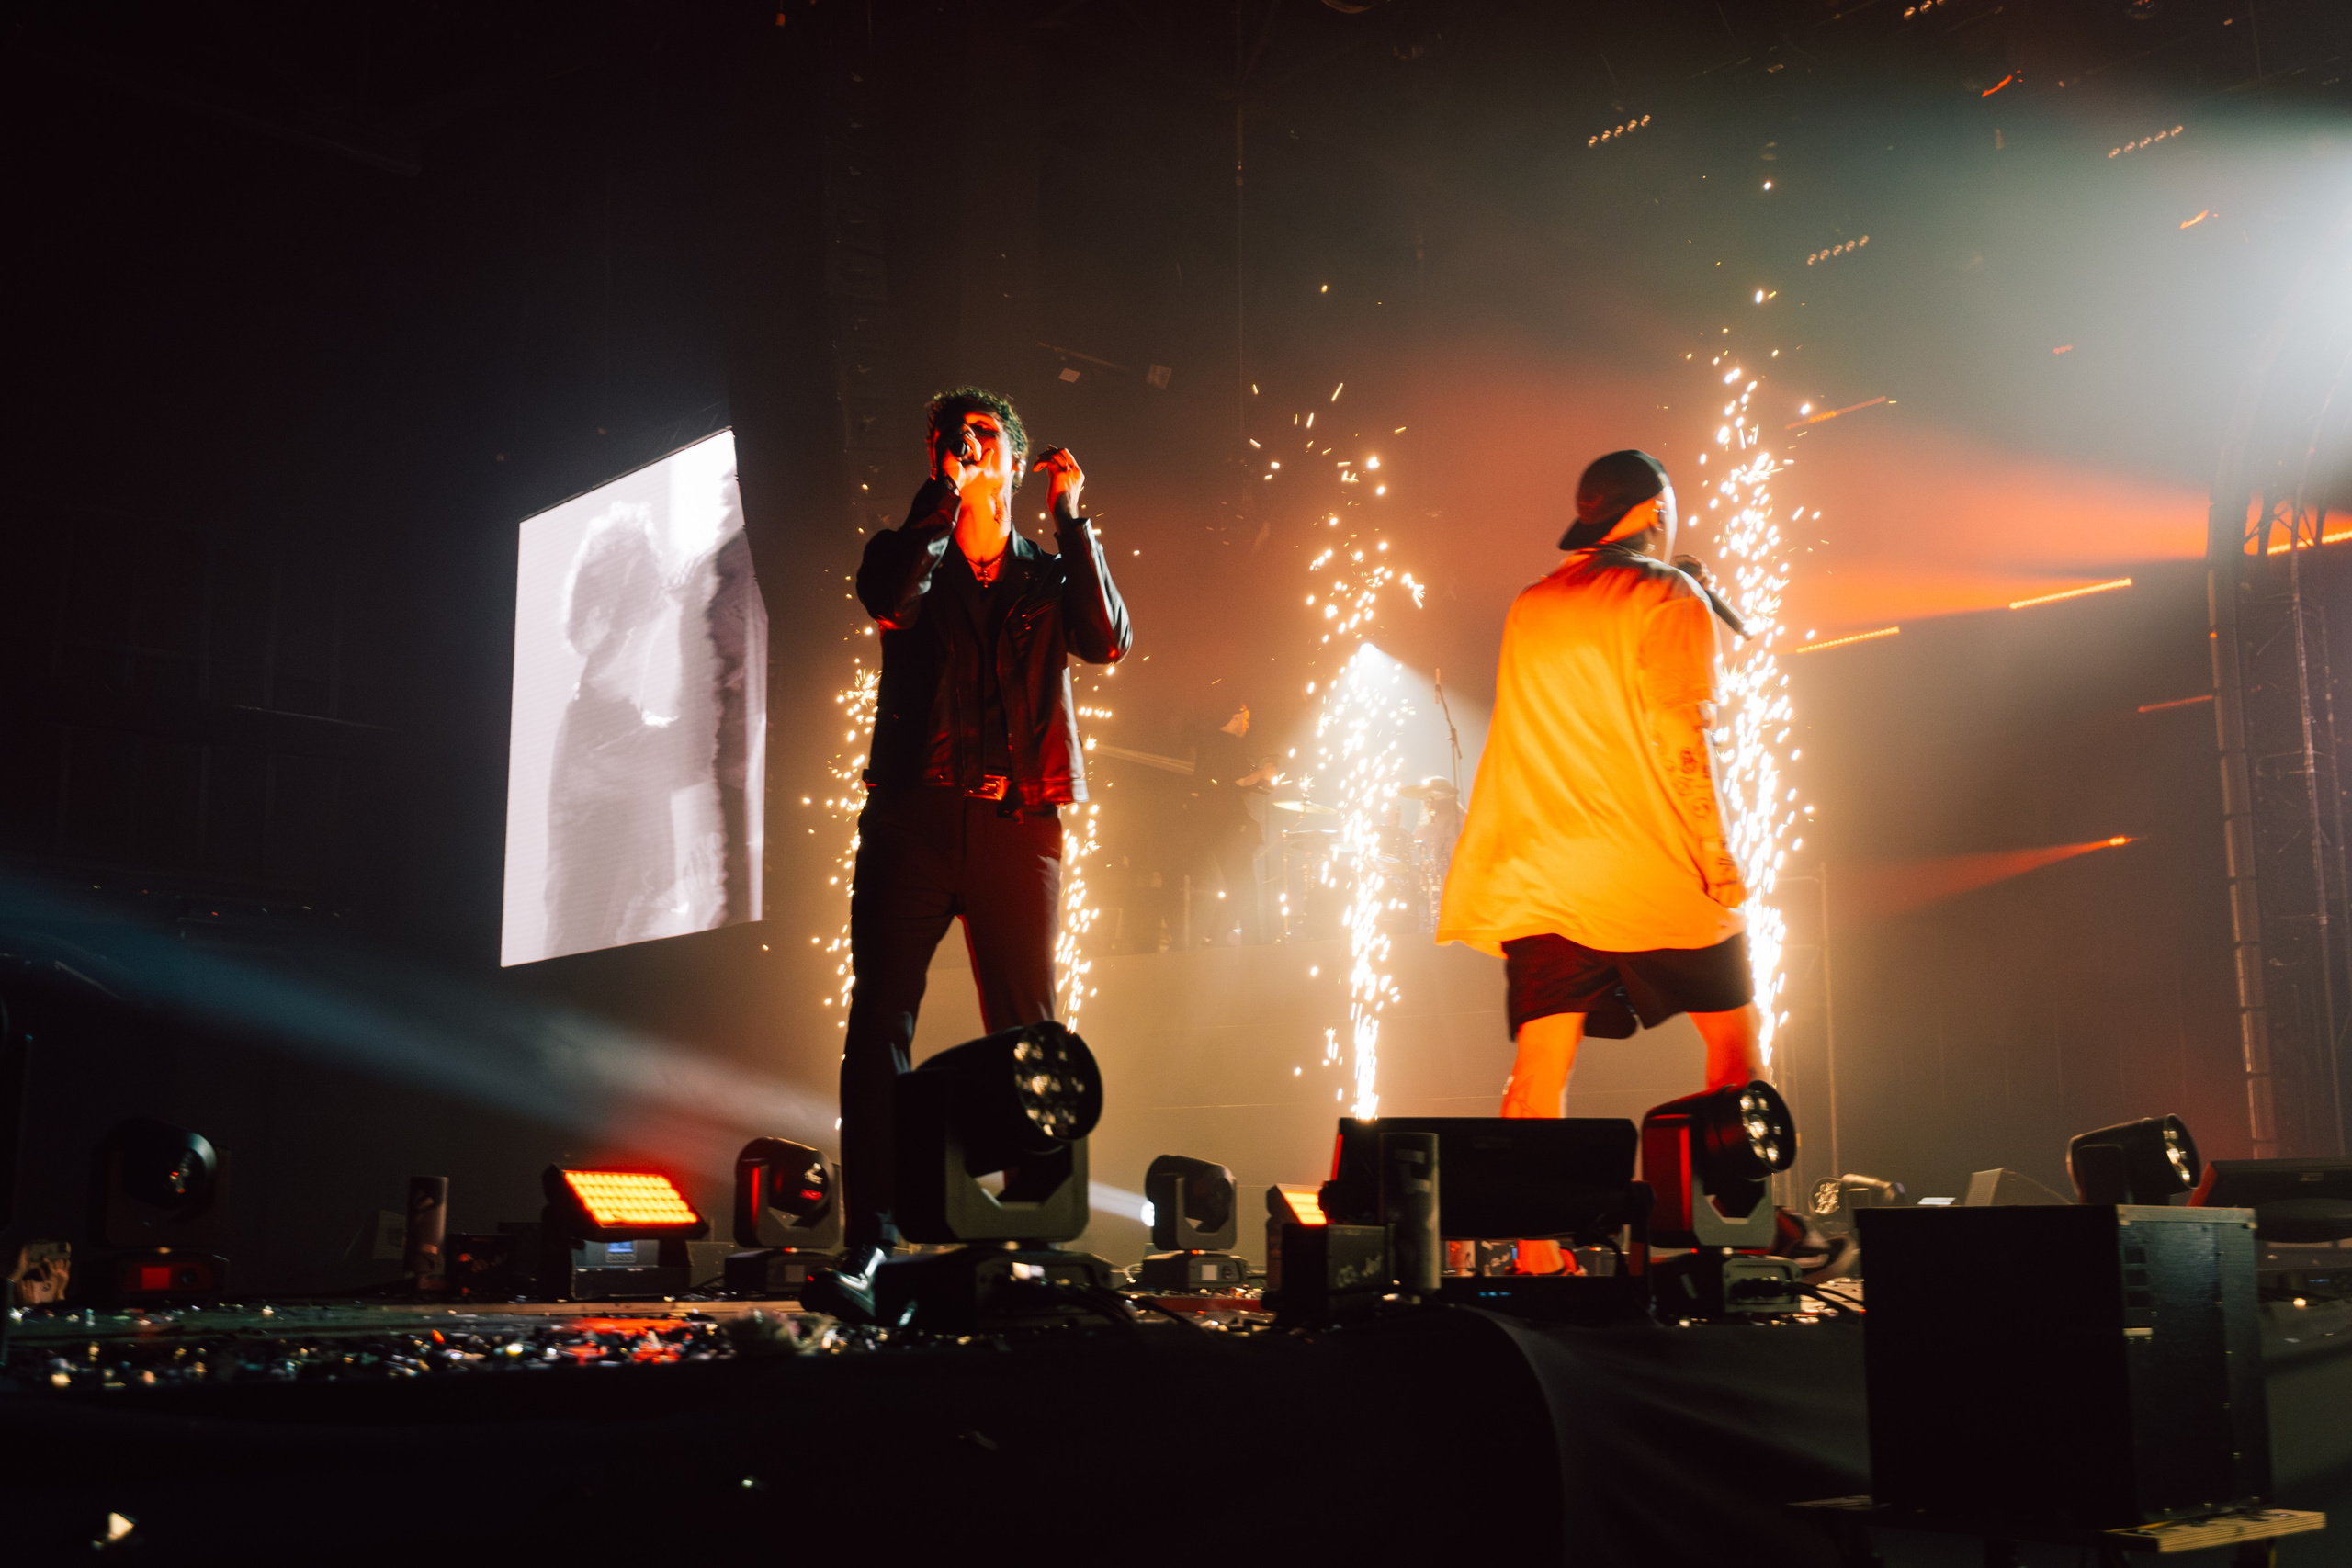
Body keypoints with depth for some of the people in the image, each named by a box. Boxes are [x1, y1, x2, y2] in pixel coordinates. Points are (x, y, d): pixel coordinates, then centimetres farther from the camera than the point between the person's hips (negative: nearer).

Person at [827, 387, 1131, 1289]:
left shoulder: (1050, 577, 16)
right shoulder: (908, 552, 13)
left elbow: (1108, 642, -4)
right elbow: (889, 601, -11)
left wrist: (1071, 516, -4)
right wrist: (946, 491, -9)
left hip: (1017, 824, 1)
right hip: (913, 817, 0)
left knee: (1026, 1035, 0)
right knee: (880, 1024, -4)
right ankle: (868, 1238, 0)